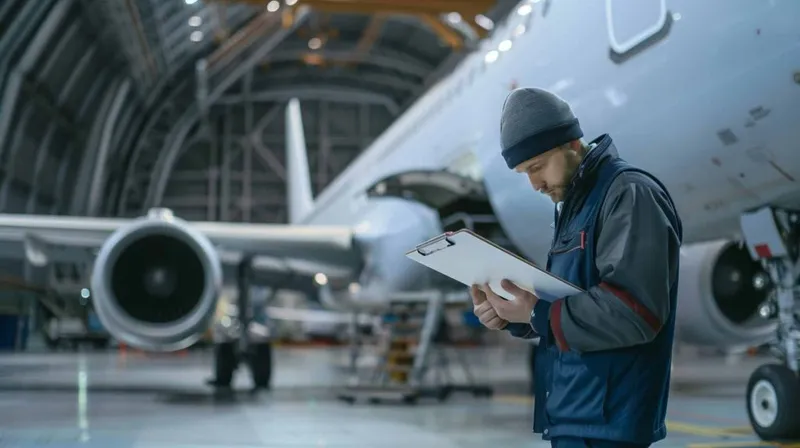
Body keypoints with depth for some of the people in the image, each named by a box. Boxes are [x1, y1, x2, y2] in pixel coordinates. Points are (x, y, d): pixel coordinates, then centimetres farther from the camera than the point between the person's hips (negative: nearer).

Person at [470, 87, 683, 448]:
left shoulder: (630, 193, -12)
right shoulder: (573, 208, 17)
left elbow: (636, 311, -22)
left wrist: (537, 313, -21)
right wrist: (512, 315, -1)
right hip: (571, 414, 9)